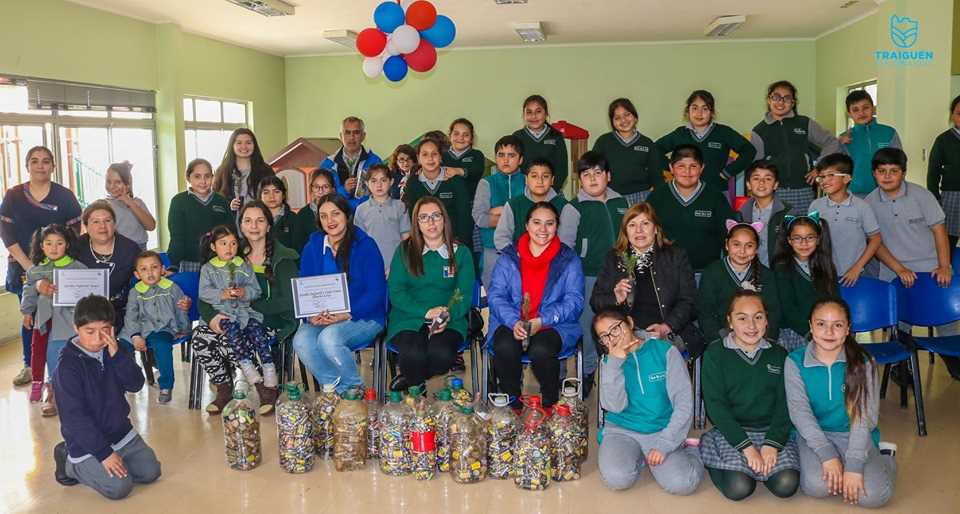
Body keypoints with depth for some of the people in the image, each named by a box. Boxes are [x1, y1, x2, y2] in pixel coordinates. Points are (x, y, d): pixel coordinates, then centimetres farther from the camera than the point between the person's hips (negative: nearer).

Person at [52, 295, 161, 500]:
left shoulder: (113, 351, 0)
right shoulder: (68, 366, -20)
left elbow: (136, 384, -9)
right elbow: (75, 417, -21)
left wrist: (117, 354, -25)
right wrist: (104, 453, -23)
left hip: (121, 430, 7)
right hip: (87, 441, -6)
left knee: (151, 471, 2)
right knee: (119, 487, -17)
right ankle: (70, 464, 6)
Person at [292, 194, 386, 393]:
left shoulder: (366, 245, -2)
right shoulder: (311, 248, 10)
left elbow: (376, 292, -7)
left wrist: (347, 315, -20)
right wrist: (311, 315, -14)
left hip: (362, 317, -4)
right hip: (321, 319, 4)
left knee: (329, 338, -33)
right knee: (301, 341, -27)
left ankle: (355, 389, -9)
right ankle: (336, 391, -11)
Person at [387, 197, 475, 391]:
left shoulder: (461, 253, 8)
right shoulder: (404, 251, 8)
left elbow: (465, 295, 3)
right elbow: (395, 292, 0)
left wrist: (447, 316, -18)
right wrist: (427, 311, -15)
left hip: (450, 322, 1)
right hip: (408, 319, 0)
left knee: (442, 354, -31)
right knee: (414, 355, -32)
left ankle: (410, 381, 0)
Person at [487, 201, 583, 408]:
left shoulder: (569, 259, 8)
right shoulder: (509, 257, 11)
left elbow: (574, 300, -1)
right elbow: (495, 295, 2)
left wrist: (542, 321, -17)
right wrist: (513, 322, -18)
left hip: (555, 326, -1)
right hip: (511, 323, 1)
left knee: (541, 350, -33)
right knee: (505, 348, -31)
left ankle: (550, 407, -8)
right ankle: (511, 405, -8)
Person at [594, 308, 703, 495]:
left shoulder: (665, 351, -3)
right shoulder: (609, 362, 6)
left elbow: (684, 404, -6)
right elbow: (615, 406, -9)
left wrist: (664, 444, -14)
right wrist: (615, 363, -16)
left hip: (662, 432, -1)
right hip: (622, 431, 2)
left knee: (683, 483, -26)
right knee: (616, 478, -28)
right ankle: (639, 457, 4)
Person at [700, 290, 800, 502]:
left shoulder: (778, 355, 7)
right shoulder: (715, 353, -3)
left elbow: (785, 404, 2)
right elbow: (716, 405, -9)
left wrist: (772, 444, -14)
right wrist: (747, 447, -16)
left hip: (772, 431, 3)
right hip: (730, 431, -3)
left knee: (786, 485, -21)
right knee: (738, 488, -24)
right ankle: (711, 462, 7)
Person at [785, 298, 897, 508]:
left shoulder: (863, 363, -7)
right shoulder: (795, 362, -7)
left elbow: (865, 416, -13)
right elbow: (800, 412, -12)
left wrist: (854, 464, -22)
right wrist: (827, 454, -23)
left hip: (855, 436, 1)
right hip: (814, 435, -1)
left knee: (873, 495, -21)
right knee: (816, 486, -29)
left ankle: (884, 456, 11)